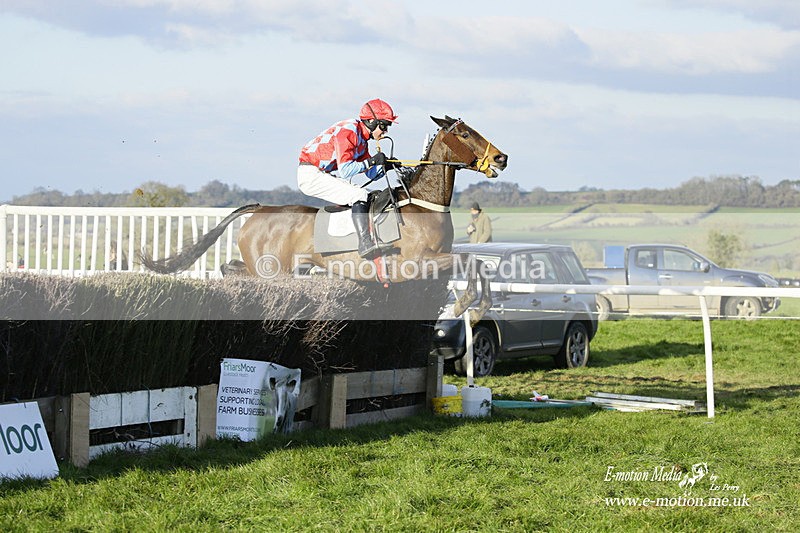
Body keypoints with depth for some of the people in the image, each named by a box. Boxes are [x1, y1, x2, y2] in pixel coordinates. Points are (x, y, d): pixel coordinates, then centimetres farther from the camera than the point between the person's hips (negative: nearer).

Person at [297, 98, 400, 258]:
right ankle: (365, 243, -30)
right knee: (359, 195, -23)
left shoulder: (362, 137, 13)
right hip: (311, 175, -10)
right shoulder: (349, 131, -18)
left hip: (326, 176, 10)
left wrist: (387, 165, -5)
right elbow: (345, 171, -25)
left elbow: (372, 174, 13)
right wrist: (372, 161, -19)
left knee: (371, 197, 11)